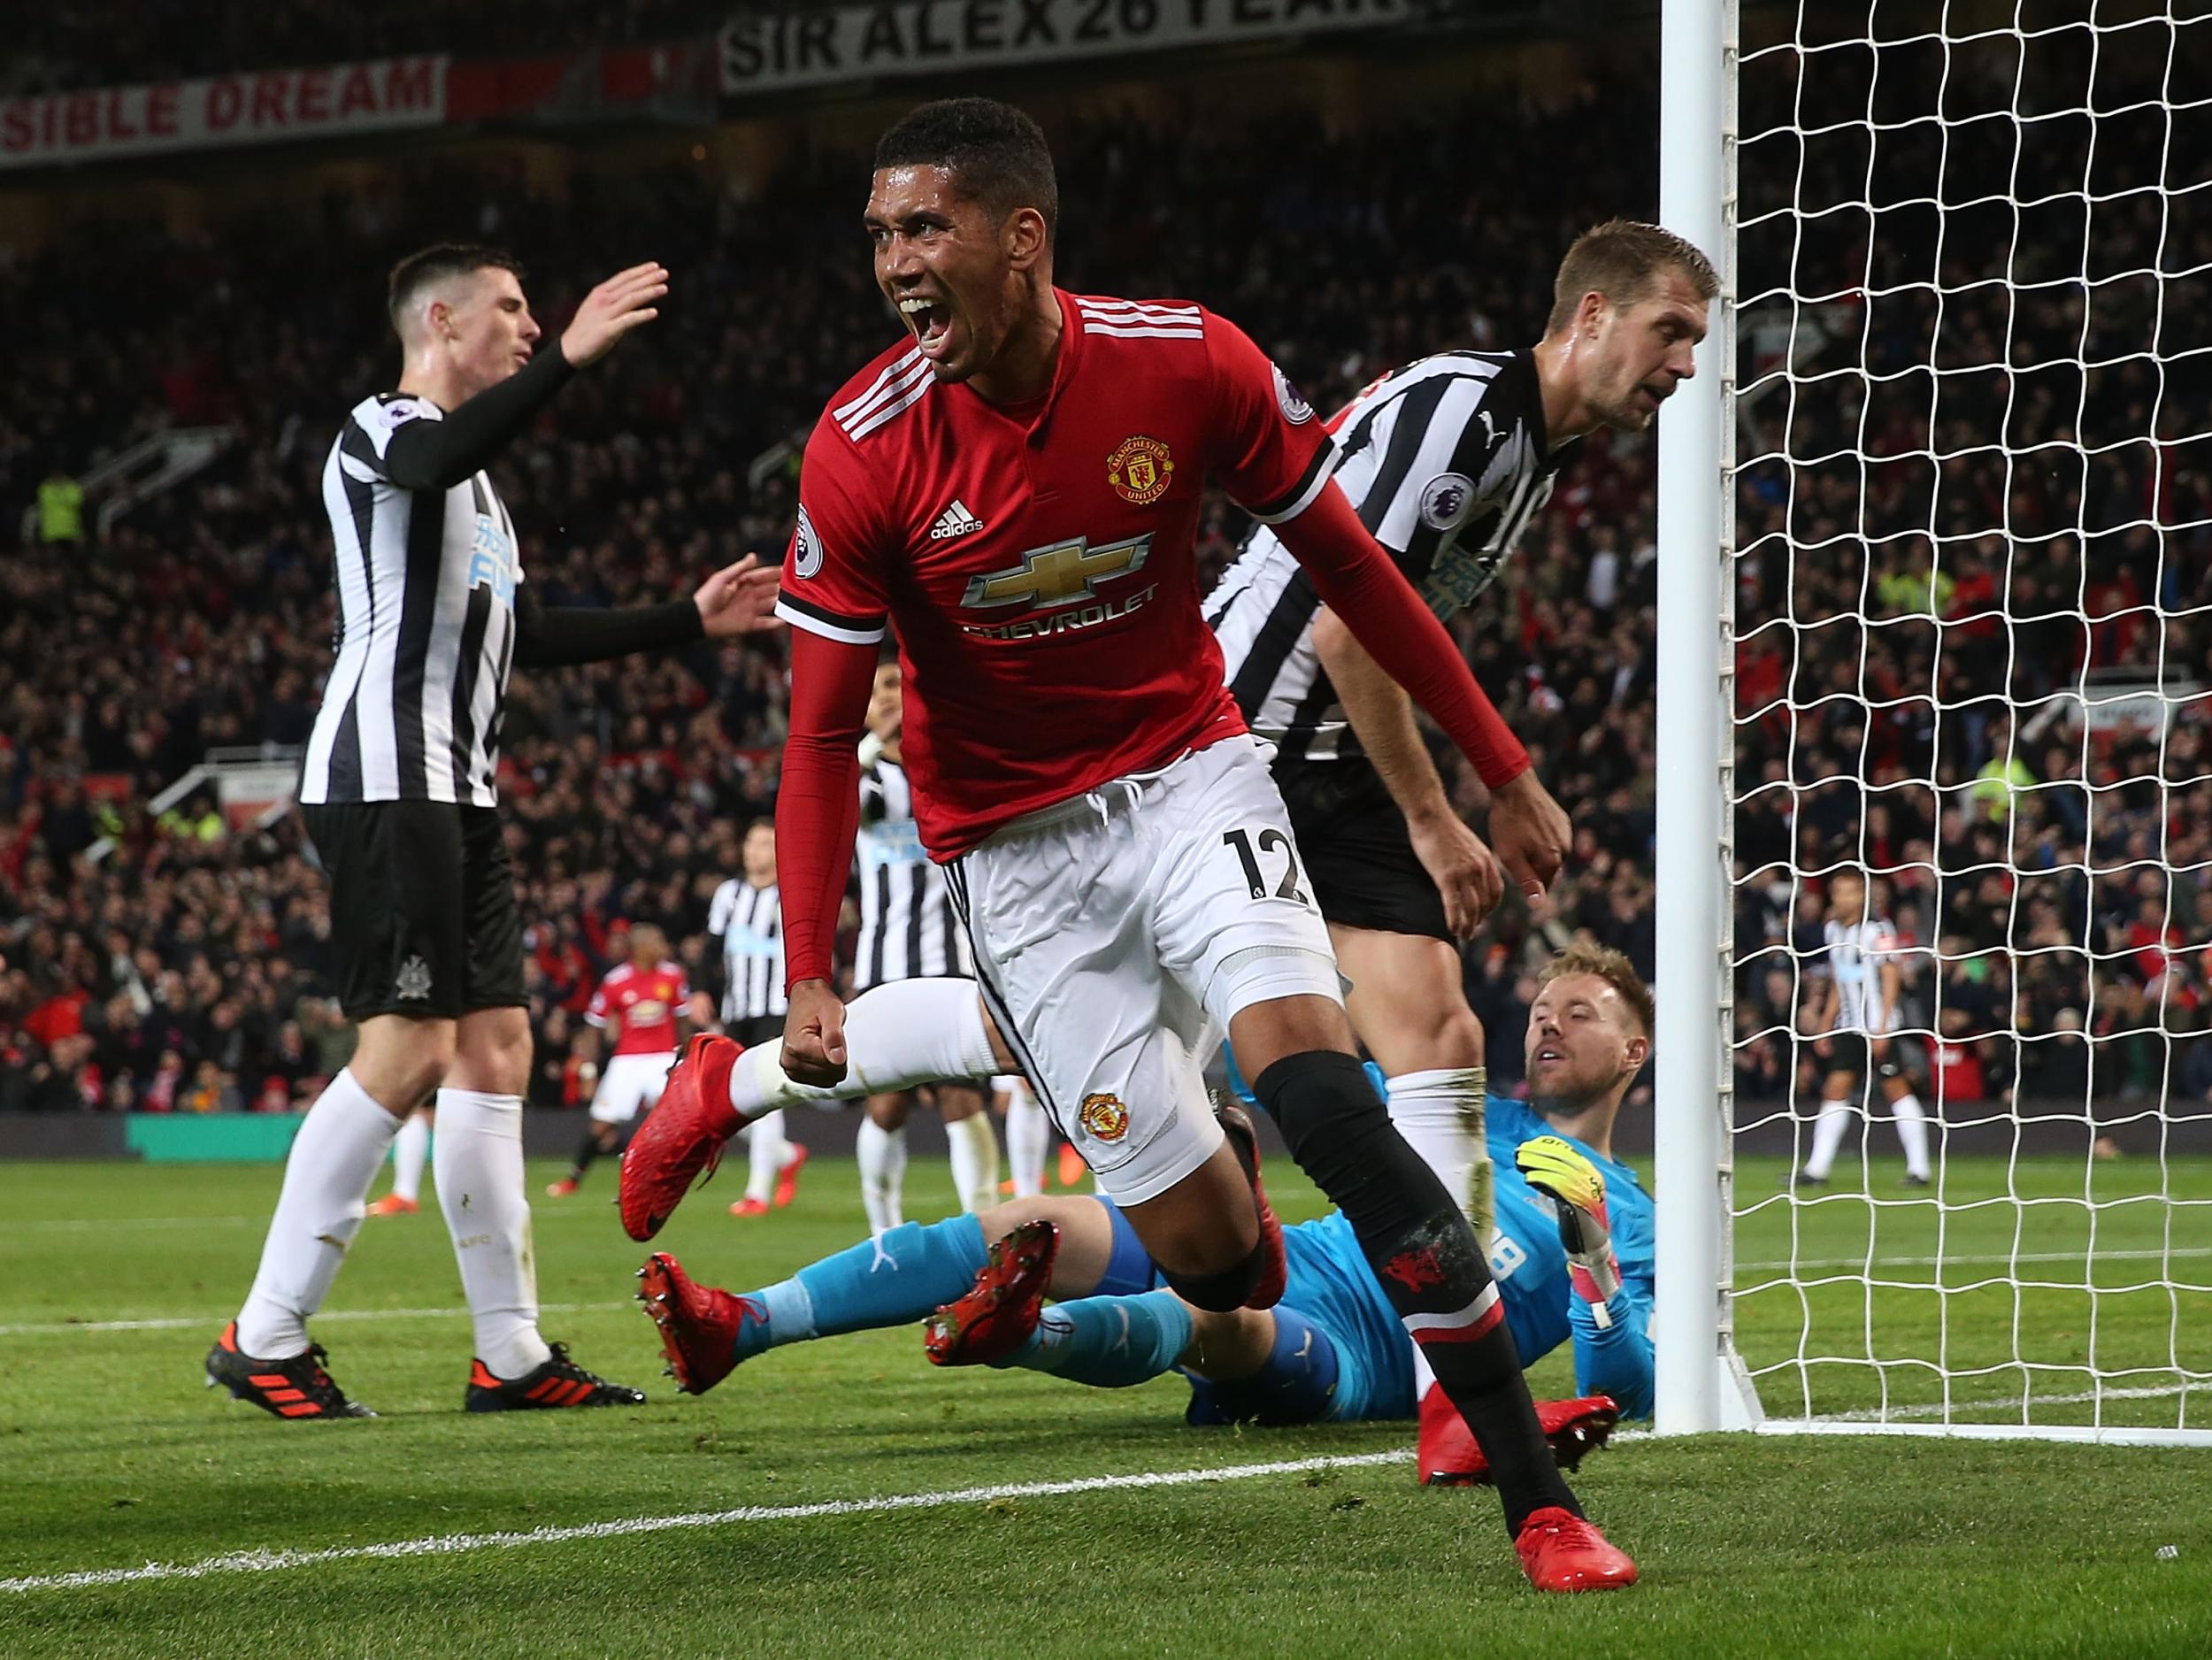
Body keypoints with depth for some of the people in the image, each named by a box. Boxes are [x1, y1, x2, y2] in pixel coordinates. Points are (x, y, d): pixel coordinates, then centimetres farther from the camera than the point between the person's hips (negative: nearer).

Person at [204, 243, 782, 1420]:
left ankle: (511, 1353, 9)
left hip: (458, 792, 10)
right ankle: (265, 1337, -12)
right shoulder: (382, 429, -4)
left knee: (494, 1048, 7)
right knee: (407, 1049, -15)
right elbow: (435, 461, -30)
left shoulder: (474, 482, 27)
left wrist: (689, 619, 31)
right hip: (385, 780, -10)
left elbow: (528, 637, 34)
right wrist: (569, 359, -36)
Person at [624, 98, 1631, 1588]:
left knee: (1318, 1089, -26)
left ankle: (1541, 1501, -22)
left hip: (1188, 777, 0)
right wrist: (809, 976, -15)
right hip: (1013, 842, 0)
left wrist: (1506, 774, 4)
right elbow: (823, 733, -7)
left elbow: (1349, 569, 1)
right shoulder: (862, 452, -14)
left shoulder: (1190, 364, -14)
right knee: (1210, 1250, -10)